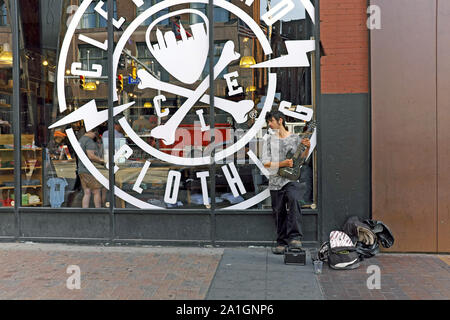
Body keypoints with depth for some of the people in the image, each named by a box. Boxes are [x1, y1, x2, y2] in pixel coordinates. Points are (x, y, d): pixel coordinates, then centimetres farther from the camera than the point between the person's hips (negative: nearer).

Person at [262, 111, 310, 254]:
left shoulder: (295, 138, 7)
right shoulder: (269, 141, 9)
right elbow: (266, 163, 0)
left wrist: (307, 148, -5)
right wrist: (282, 164, -14)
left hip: (291, 179, -2)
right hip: (275, 181, 2)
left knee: (293, 200, -30)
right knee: (279, 213, 6)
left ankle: (294, 237, -26)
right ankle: (281, 242, 19)